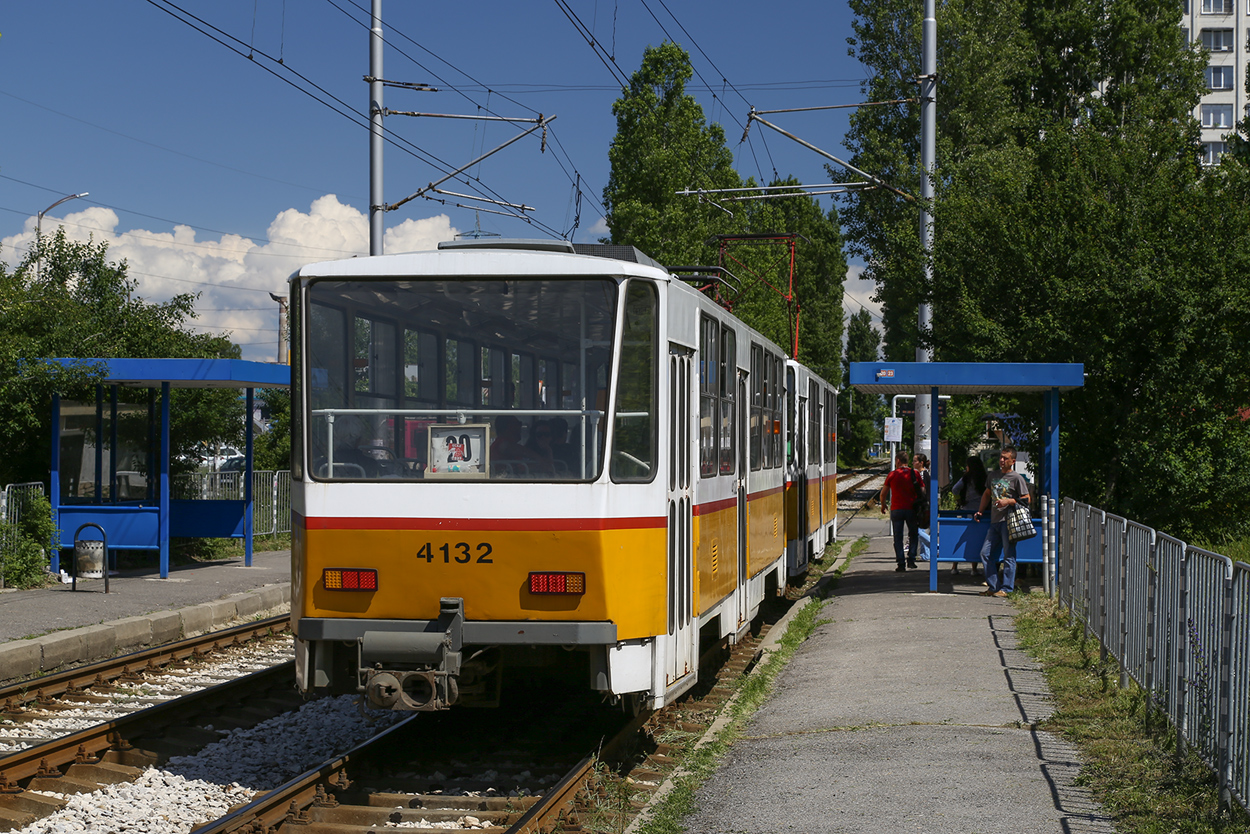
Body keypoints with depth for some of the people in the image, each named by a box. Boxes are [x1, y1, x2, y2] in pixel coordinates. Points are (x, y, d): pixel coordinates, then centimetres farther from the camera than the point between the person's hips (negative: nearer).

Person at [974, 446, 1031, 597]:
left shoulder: (1017, 478, -2)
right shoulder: (994, 475, 17)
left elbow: (1026, 499, -5)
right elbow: (987, 494, 30)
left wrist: (1008, 501, -15)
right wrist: (980, 512, 22)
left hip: (1009, 521, -7)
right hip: (995, 521, 7)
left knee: (1009, 555, -5)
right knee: (985, 553, 4)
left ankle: (1007, 588, -2)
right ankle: (994, 586, 10)